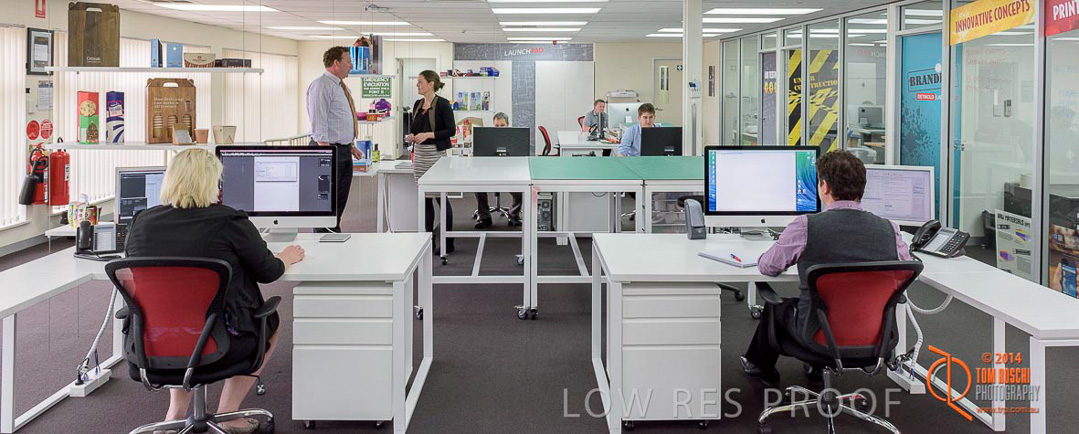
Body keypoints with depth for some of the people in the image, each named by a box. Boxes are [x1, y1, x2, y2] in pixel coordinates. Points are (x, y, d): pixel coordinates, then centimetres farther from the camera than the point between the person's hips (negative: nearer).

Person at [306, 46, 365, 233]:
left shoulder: (342, 87, 18)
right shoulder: (321, 85, -13)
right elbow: (319, 122, -20)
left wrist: (351, 146, 22)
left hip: (344, 151, 10)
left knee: (340, 202, 13)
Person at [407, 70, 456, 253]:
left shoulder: (442, 104, -8)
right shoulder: (417, 104, 12)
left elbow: (451, 130, -12)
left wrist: (429, 135, -20)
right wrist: (410, 135, 0)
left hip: (436, 154, -7)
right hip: (419, 154, 7)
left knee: (441, 197, -2)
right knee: (425, 198, 9)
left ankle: (447, 243, 5)